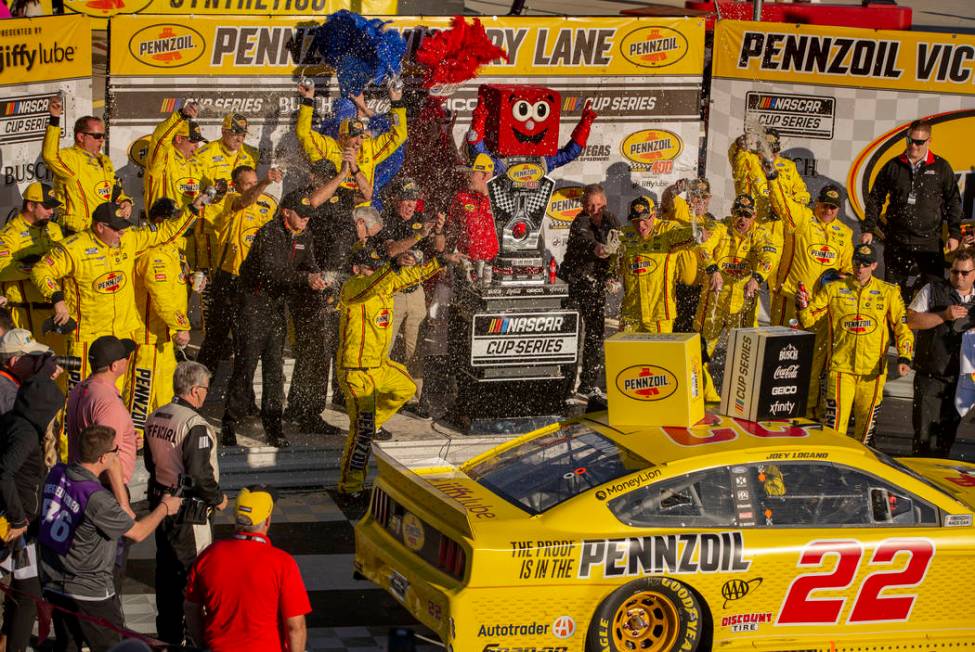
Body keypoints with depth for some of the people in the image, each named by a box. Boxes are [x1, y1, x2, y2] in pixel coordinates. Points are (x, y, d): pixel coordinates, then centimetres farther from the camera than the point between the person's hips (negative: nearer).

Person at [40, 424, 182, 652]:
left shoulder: (57, 474, -4)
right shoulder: (97, 498, -25)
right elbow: (138, 532, -13)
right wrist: (165, 508, 5)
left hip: (54, 584, 7)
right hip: (90, 591, -7)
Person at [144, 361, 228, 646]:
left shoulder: (155, 418, 4)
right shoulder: (194, 425, -22)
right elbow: (200, 474, -24)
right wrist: (218, 499, -8)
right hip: (189, 510, -8)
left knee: (166, 568, 17)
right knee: (193, 570, 0)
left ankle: (167, 632, 27)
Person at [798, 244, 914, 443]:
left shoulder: (889, 292, 7)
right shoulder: (833, 289, 6)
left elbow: (902, 326, 6)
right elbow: (809, 319, 8)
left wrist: (904, 357, -6)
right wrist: (803, 306, -15)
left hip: (873, 369, 1)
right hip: (841, 367, -1)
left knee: (866, 422, 9)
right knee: (835, 421, -11)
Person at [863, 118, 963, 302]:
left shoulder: (941, 168, 4)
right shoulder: (893, 166, 7)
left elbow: (953, 202, 8)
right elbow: (875, 199, 12)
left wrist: (954, 234, 1)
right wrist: (869, 229, 6)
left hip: (930, 241, -2)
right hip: (897, 240, 2)